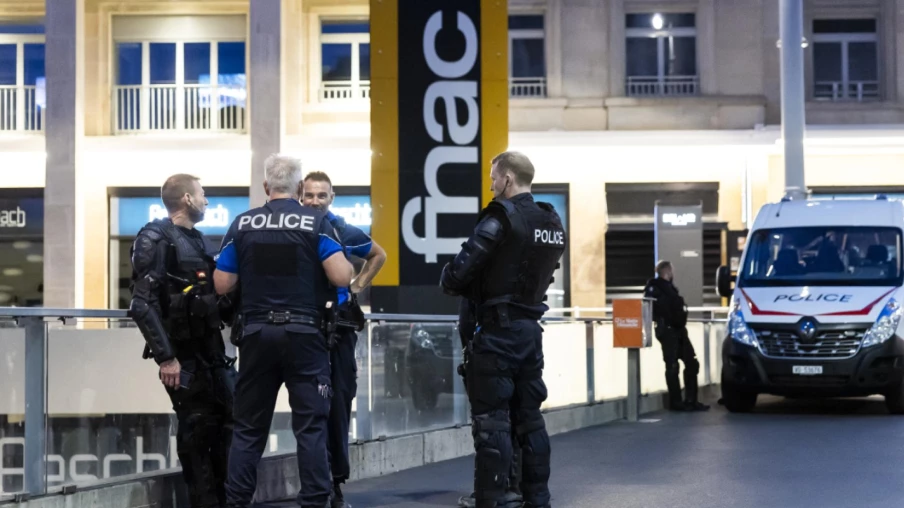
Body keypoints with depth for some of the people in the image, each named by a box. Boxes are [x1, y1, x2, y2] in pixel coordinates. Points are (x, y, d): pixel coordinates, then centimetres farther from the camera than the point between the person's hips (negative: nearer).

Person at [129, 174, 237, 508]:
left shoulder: (200, 242, 14)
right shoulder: (156, 239, -11)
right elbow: (143, 304, -19)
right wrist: (165, 357, -24)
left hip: (212, 348, 8)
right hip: (183, 353, -8)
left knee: (229, 422, 10)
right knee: (197, 429, -3)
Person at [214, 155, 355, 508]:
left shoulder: (242, 224, 3)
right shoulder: (316, 222, -4)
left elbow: (222, 285, 3)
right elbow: (342, 278, -12)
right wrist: (343, 260, 9)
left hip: (257, 334, 2)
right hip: (304, 334, -2)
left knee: (249, 427, 10)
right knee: (310, 426, 1)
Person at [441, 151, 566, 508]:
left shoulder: (501, 218, -13)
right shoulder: (554, 224, 10)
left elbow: (459, 272, -16)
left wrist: (449, 283, 6)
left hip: (498, 331, -7)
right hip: (530, 330, 7)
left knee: (491, 421, -5)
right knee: (529, 418, 13)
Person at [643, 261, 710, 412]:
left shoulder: (669, 287, 21)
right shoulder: (654, 288, -8)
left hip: (678, 330, 9)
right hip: (667, 330, -9)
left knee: (691, 363, 9)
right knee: (672, 366, -5)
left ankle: (691, 400, 14)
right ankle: (676, 402, 2)